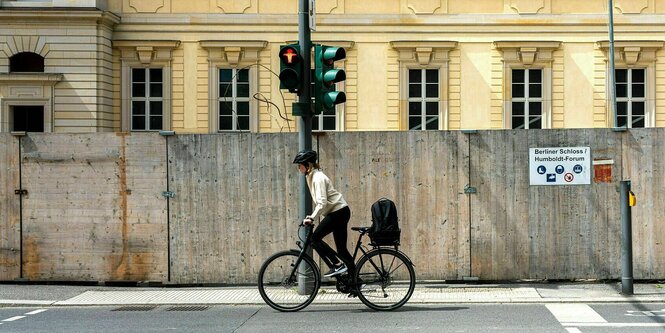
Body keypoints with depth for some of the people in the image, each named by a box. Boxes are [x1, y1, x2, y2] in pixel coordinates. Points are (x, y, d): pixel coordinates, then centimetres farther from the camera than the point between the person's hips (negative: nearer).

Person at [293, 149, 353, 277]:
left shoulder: (318, 177, -16)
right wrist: (311, 216, 9)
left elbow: (322, 202, -26)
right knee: (341, 249, 8)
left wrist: (312, 218, -31)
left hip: (338, 212, -10)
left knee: (315, 238, -12)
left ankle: (337, 265, -12)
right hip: (340, 212, 10)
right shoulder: (311, 177, 13)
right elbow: (317, 201, 17)